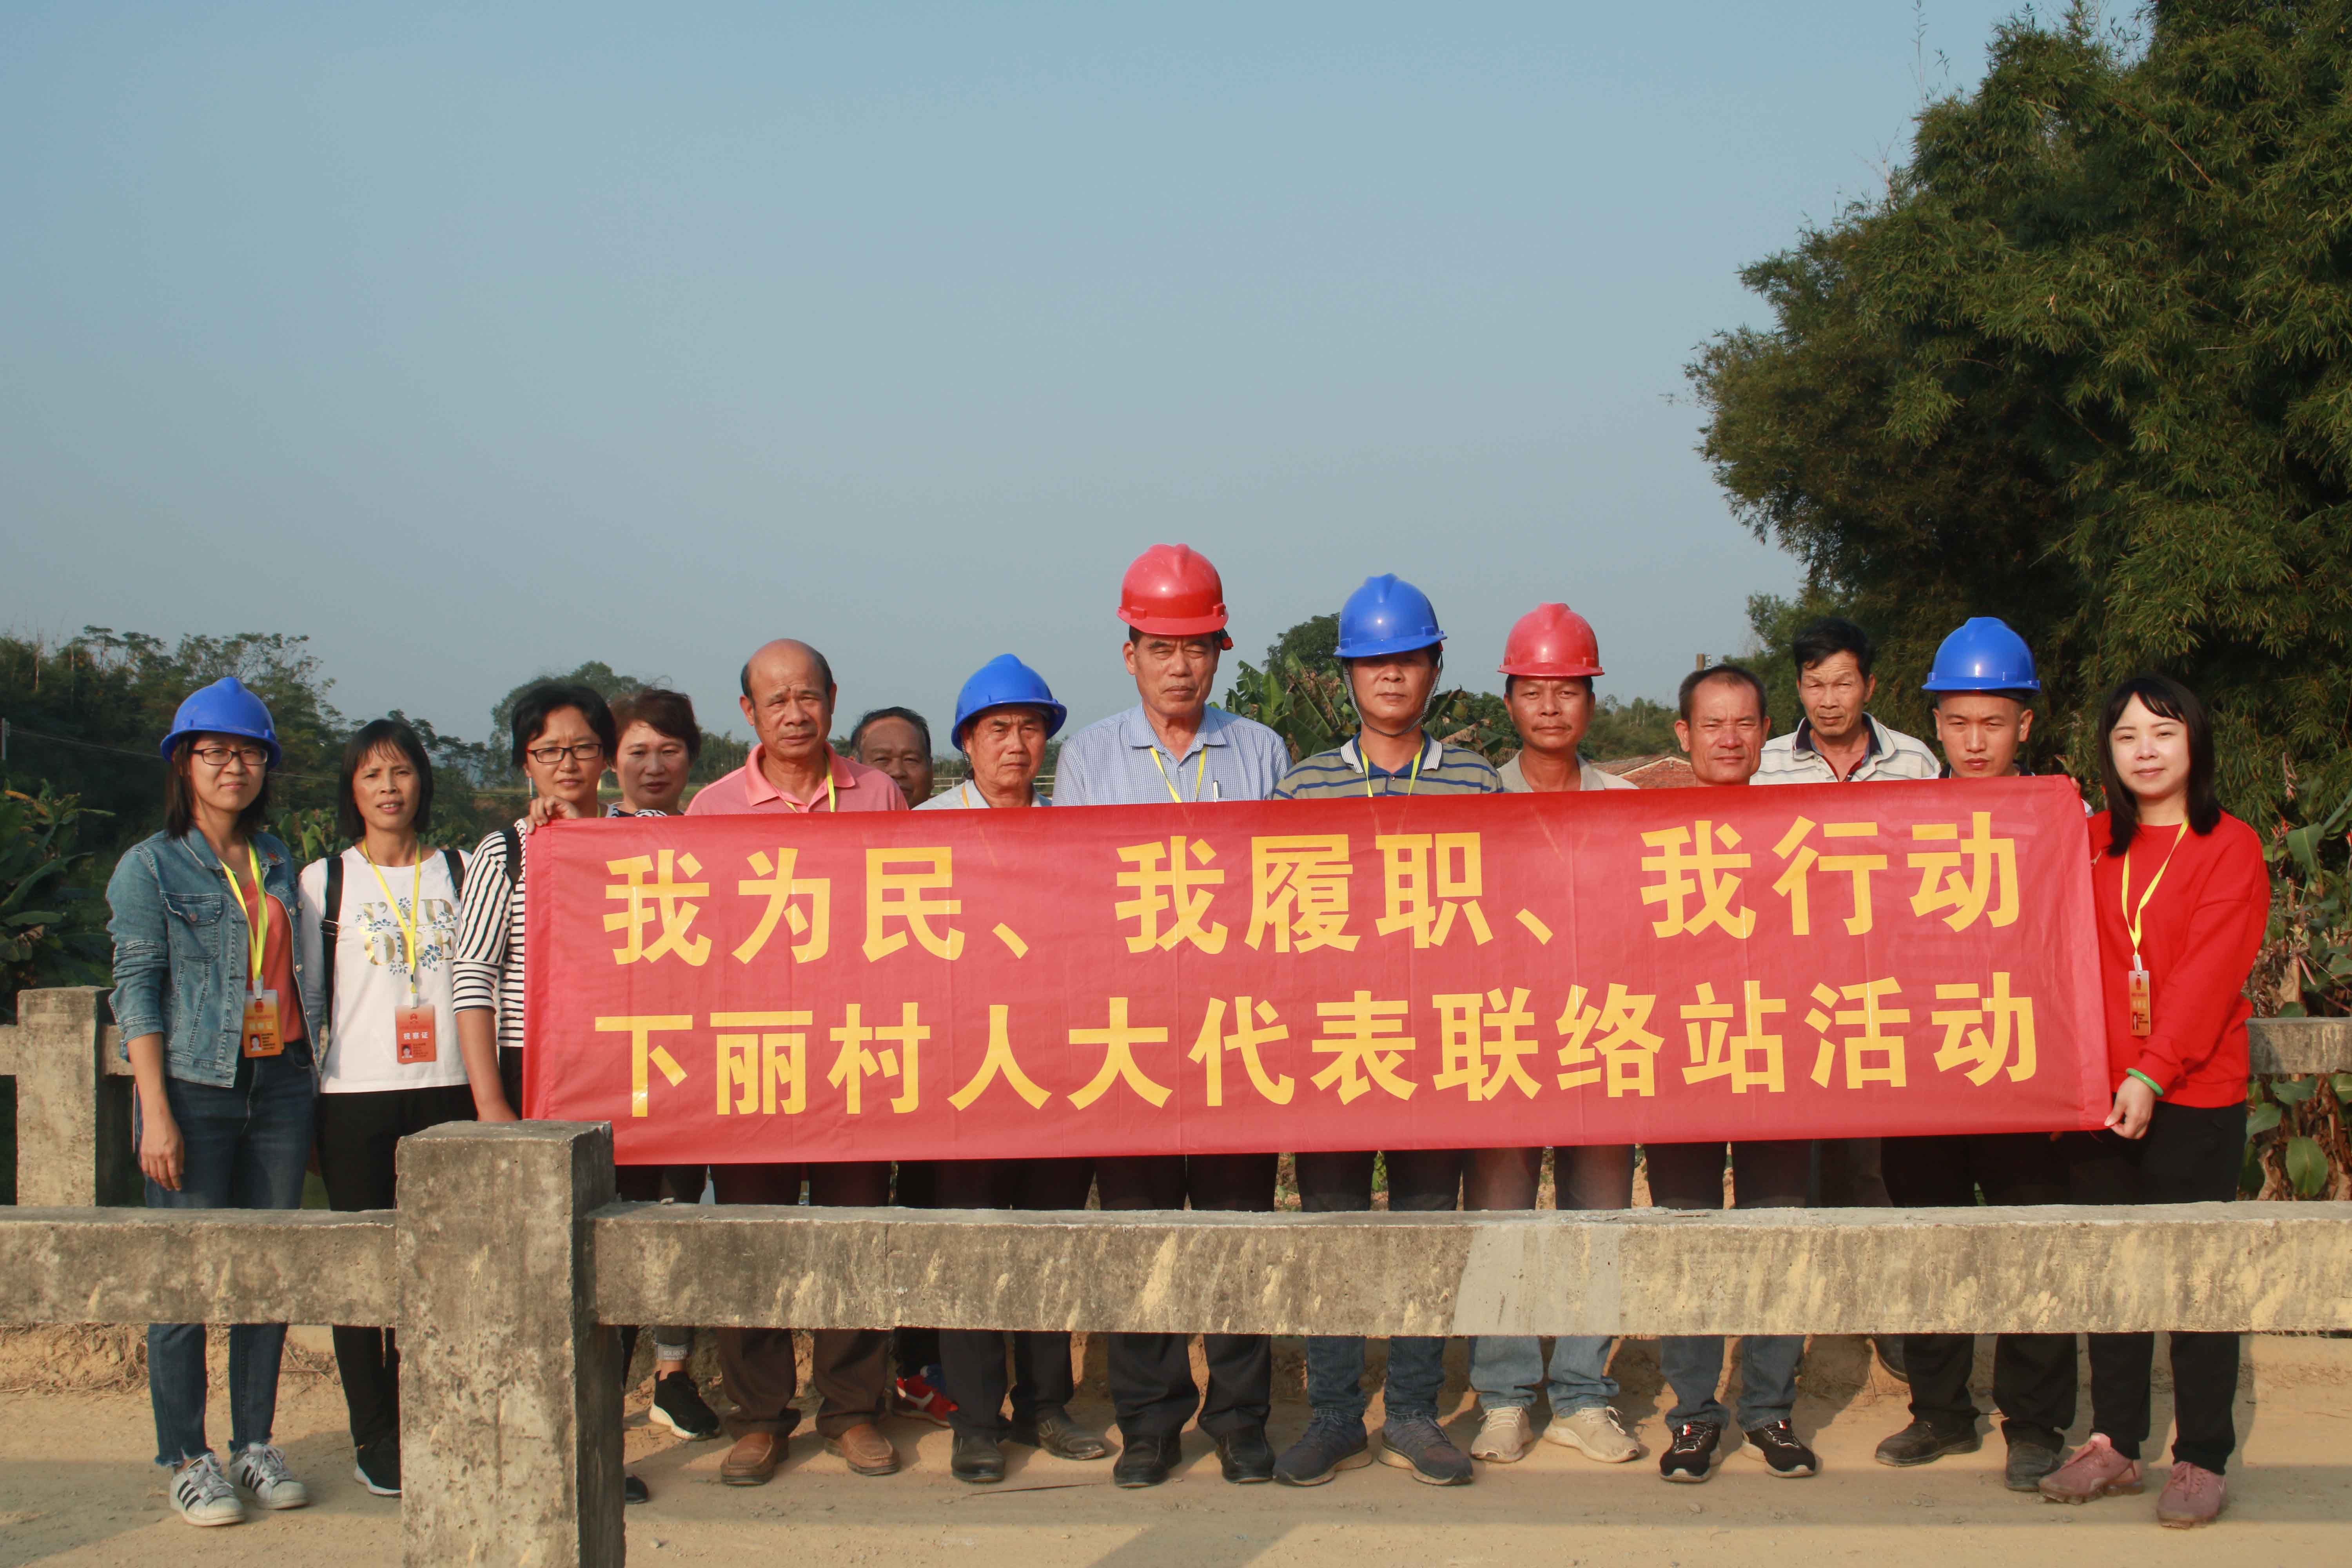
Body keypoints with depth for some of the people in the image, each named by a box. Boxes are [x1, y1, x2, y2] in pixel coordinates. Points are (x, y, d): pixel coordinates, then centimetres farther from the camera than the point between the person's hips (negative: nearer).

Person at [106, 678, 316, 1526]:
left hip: (280, 1081, 5)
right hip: (195, 1087, -4)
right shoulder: (151, 867, 0)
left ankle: (255, 1444, 17)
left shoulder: (278, 862, 14)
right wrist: (155, 1113, -12)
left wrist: (309, 1087, 11)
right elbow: (137, 990, -5)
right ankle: (187, 1459, 7)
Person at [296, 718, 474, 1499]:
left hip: (447, 1090, 1)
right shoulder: (323, 880, 7)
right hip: (355, 1094, -1)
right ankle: (374, 1436, 10)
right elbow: (303, 1000, 7)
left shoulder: (459, 872, 10)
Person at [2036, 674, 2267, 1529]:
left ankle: (2201, 1459, 10)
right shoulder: (2089, 844, 10)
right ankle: (2114, 1443, 19)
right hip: (2099, 1093, 4)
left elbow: (2209, 973, -12)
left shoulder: (2231, 847, -3)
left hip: (2194, 1096, -4)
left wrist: (2153, 1074, -20)